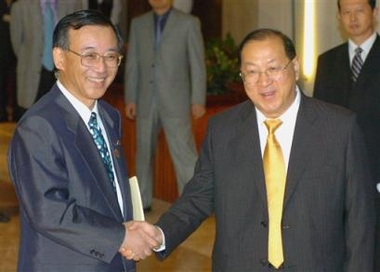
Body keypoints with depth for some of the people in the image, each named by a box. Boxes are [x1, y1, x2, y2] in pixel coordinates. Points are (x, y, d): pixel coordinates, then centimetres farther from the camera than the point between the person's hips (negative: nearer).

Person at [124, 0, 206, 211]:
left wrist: (198, 100, -7)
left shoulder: (188, 23, 1)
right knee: (144, 152, 10)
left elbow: (197, 65, -2)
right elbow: (132, 65, 10)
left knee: (184, 153, -8)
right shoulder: (138, 24, 10)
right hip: (146, 102, 4)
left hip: (175, 102, -4)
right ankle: (143, 201, 21)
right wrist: (130, 99, 5)